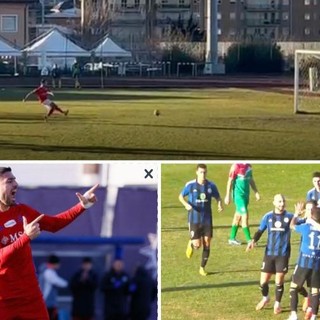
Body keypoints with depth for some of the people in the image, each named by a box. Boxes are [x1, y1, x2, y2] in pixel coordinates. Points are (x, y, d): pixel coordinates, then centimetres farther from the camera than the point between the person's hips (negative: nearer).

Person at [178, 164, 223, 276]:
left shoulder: (211, 185, -2)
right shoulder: (190, 185, -7)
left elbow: (217, 197, 12)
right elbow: (181, 196, 5)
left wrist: (220, 204, -10)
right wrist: (186, 204, -15)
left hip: (207, 220, 2)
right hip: (194, 220, -2)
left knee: (207, 244, -1)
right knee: (197, 245, -7)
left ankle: (202, 268, 14)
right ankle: (191, 244, 31)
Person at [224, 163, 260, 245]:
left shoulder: (248, 166, 9)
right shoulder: (236, 166, -13)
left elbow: (251, 180, 19)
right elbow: (230, 181, -11)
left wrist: (256, 192, 18)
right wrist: (228, 196, -12)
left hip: (246, 194, 7)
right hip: (238, 194, -7)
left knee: (238, 216, 12)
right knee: (245, 215, -10)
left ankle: (232, 238, 21)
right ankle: (249, 240, -8)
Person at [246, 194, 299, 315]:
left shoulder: (289, 216, -3)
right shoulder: (268, 216, 2)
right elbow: (260, 231, 6)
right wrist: (253, 241, -13)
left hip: (283, 254, -2)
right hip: (269, 253, 2)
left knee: (279, 281, -3)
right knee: (263, 281, 4)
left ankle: (277, 304, 19)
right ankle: (265, 298, 34)